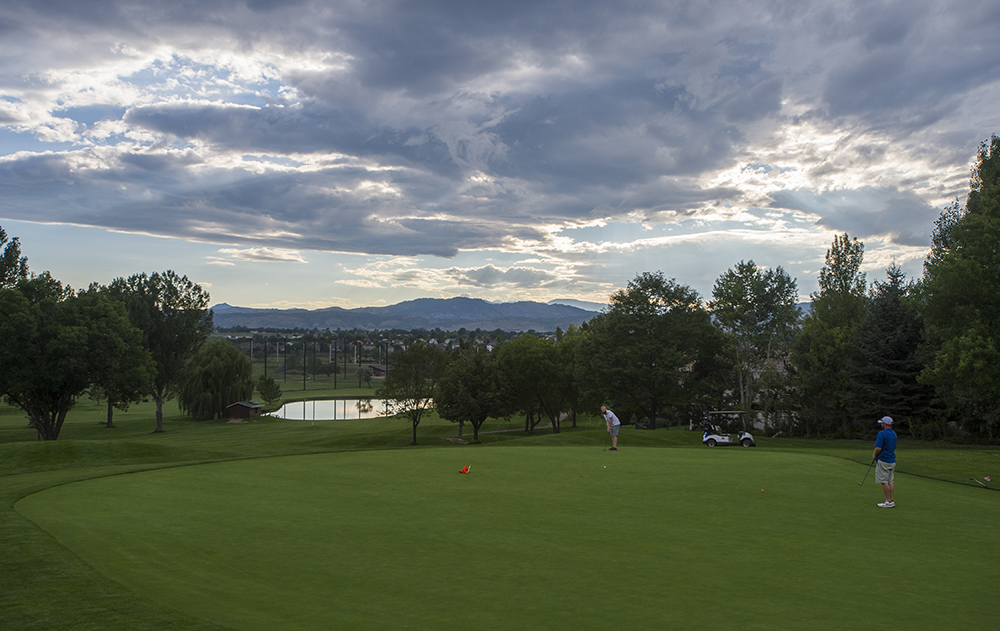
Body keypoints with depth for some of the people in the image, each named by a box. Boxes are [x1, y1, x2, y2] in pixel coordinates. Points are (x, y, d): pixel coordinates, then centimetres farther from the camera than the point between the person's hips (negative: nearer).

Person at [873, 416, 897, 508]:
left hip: (883, 461, -8)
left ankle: (889, 502, -3)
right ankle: (892, 500, 11)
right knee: (890, 481, 11)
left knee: (884, 481, -3)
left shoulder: (882, 434, -16)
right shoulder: (894, 434, 12)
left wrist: (875, 455, -2)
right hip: (892, 461, 8)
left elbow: (878, 448, -22)